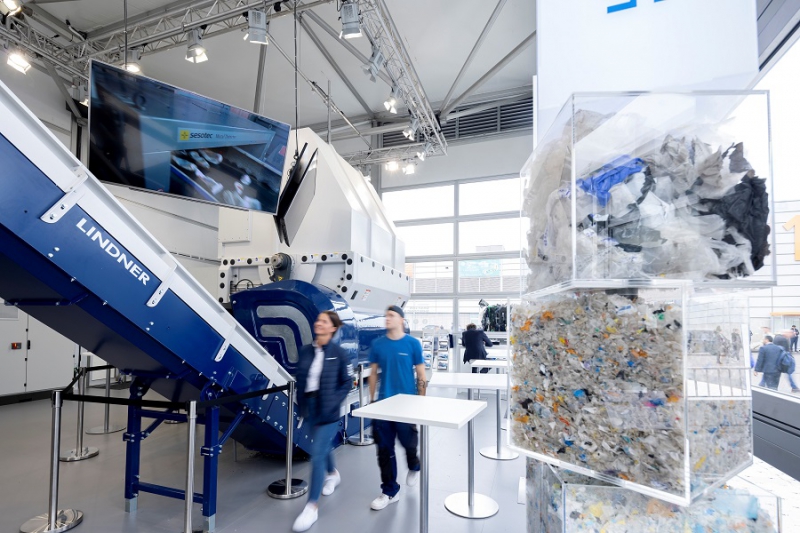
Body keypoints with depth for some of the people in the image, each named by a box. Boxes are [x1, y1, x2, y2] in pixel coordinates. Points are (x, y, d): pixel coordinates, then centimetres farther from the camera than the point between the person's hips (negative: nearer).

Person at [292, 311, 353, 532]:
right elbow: (300, 379, 7)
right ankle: (333, 474, 53)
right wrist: (301, 404, 2)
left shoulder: (339, 353, -12)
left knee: (317, 454, -5)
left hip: (328, 411, -5)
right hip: (310, 408, 5)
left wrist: (333, 402, -13)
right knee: (323, 445, 25)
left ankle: (312, 507, 7)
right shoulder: (305, 351, 0)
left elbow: (347, 382, -7)